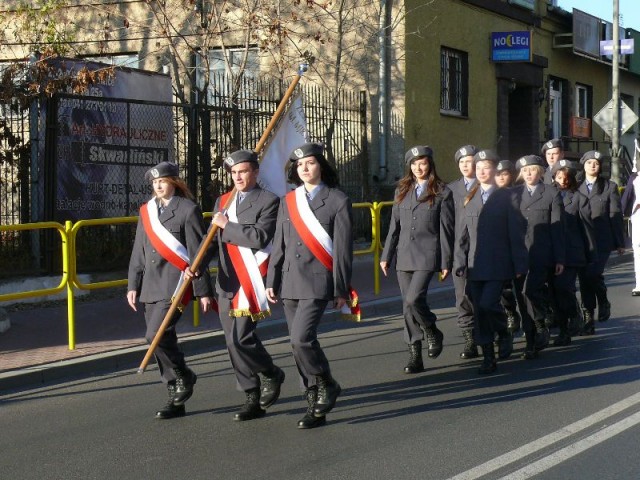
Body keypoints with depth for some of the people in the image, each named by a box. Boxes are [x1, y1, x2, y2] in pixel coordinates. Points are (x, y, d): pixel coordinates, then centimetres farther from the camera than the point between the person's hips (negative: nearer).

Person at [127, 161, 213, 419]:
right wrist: (133, 285, 12)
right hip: (150, 287, 7)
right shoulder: (147, 211, 13)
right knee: (163, 340, 8)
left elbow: (198, 252, -5)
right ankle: (176, 399, 16)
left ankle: (184, 378, 5)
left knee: (156, 335, -18)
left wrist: (203, 290, -6)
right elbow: (138, 252, 17)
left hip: (175, 284, -7)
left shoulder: (188, 210, -4)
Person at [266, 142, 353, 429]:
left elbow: (343, 250, -3)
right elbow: (279, 244, 15)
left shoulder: (337, 201, -1)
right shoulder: (288, 201, 13)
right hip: (290, 281, 6)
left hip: (318, 280, -6)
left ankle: (326, 386, 3)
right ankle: (315, 403, 15)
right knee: (299, 343, 6)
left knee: (302, 338, -19)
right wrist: (271, 281, 9)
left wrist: (341, 290, -6)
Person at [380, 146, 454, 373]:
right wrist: (386, 256, 11)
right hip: (404, 256, 5)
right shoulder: (402, 190, 12)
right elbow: (394, 225, 14)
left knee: (414, 299, -19)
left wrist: (446, 262, -4)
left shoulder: (441, 192, 0)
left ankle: (433, 333, 9)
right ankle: (415, 356, 11)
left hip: (427, 255, -5)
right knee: (407, 306, 4)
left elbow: (446, 229, -1)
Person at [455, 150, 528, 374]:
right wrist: (461, 261, 5)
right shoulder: (471, 199, 12)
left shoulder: (506, 197, 0)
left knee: (488, 304, -18)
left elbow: (516, 232, -2)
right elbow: (464, 234, 13)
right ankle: (488, 358, 12)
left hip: (498, 264, -4)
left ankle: (504, 334, 12)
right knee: (479, 312, 4)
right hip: (475, 265, 4)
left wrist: (519, 264, -6)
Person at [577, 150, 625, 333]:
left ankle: (603, 302, 8)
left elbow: (615, 215, 4)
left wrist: (620, 242, 0)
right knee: (584, 279, 2)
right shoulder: (577, 187, 11)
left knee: (593, 273, -20)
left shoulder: (609, 187, 6)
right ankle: (588, 320, 10)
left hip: (602, 240, -3)